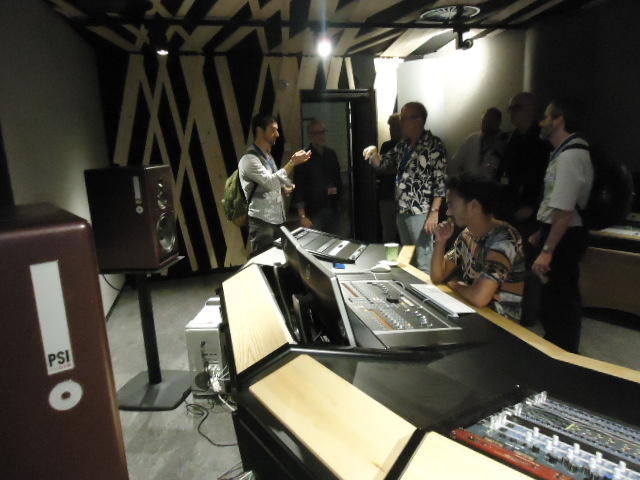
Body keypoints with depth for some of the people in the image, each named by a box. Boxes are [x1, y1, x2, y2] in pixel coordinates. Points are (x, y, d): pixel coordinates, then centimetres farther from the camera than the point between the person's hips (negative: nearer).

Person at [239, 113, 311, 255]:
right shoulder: (249, 159, -14)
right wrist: (292, 162, -23)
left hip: (278, 220, 9)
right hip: (262, 223, -8)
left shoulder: (268, 156, 14)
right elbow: (270, 182, -26)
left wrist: (284, 187, 6)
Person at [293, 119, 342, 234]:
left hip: (333, 210, 5)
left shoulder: (331, 154, 10)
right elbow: (298, 188, -10)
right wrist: (302, 216, -15)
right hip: (314, 213, -5)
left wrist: (336, 188, -1)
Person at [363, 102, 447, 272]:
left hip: (420, 211, -7)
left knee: (423, 261, -5)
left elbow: (440, 181, -12)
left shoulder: (434, 145, -8)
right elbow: (381, 164, 18)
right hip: (401, 209, 7)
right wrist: (374, 152, -4)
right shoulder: (403, 145, 13)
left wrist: (434, 212, -18)